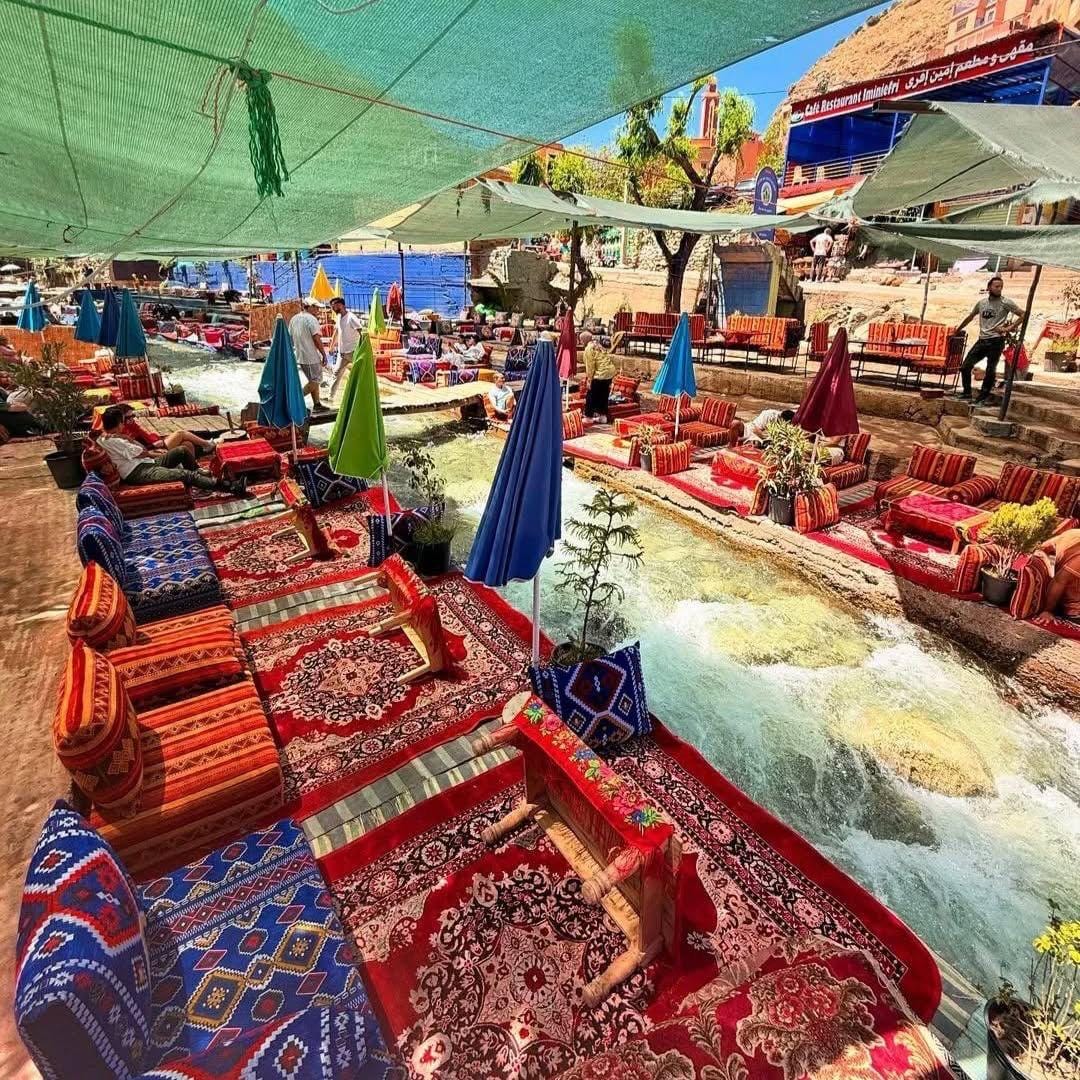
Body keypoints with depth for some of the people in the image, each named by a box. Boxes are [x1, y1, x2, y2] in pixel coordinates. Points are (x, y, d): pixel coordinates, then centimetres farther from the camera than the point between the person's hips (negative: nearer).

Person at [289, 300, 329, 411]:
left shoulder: (293, 319, 13)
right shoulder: (311, 319, -12)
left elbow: (290, 337, 17)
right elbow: (317, 339, -17)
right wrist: (324, 354, -10)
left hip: (299, 356, 8)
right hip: (311, 356, -8)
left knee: (313, 380, 16)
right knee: (315, 381, -1)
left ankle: (317, 404, 16)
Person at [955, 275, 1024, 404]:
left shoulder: (1006, 302, -3)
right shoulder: (981, 303, 10)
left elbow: (1023, 314, -2)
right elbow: (970, 317, 25)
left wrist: (1009, 328, -10)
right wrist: (958, 330, 31)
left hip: (996, 341, -5)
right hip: (982, 340, 5)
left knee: (990, 370, -3)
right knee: (965, 367, 3)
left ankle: (983, 396, 6)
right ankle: (966, 393, 16)